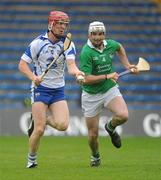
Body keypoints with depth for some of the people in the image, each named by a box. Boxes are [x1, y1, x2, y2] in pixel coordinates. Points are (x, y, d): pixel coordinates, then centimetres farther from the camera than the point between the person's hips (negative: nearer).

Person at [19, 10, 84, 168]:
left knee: (62, 125, -15)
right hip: (40, 88, -3)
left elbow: (71, 65, -14)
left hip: (58, 90, 3)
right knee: (39, 130, -11)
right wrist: (33, 77, -24)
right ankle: (31, 158, 14)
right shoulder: (38, 42, -8)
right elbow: (22, 64, -6)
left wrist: (76, 72, -37)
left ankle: (43, 119, 17)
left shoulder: (68, 44, -1)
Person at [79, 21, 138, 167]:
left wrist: (127, 65, 17)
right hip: (91, 95, -3)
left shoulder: (110, 44, -3)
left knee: (123, 115, -25)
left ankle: (111, 127, 12)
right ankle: (95, 156, 36)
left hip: (110, 89, 3)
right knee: (93, 134, 4)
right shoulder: (86, 52, -21)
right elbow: (86, 79, -24)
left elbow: (119, 47, 23)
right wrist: (107, 76, -24)